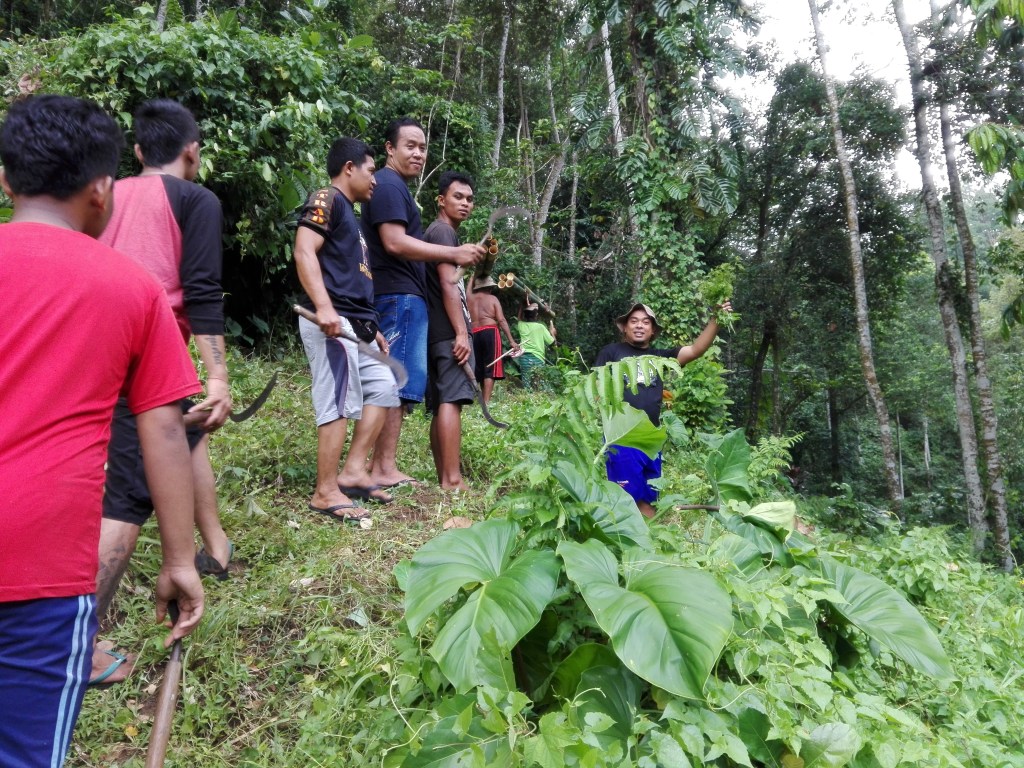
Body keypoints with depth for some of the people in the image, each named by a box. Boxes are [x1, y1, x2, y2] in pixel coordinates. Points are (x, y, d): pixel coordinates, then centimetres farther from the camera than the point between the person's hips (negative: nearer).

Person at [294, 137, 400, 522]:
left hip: (355, 324, 10)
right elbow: (303, 251, -18)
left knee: (383, 386, 12)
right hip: (332, 321, -10)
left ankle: (353, 470, 15)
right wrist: (324, 307, -29)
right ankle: (326, 492, -2)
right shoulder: (327, 199, -3)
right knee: (339, 403, -9)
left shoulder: (349, 214, 25)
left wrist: (371, 327, 24)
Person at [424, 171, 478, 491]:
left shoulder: (436, 233, 26)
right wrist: (462, 333, -21)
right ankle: (452, 480, -19)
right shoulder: (443, 230, -5)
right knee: (452, 400, -15)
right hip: (449, 332, -10)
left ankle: (444, 477, 8)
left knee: (441, 404, 6)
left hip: (439, 332, 10)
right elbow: (448, 285, -16)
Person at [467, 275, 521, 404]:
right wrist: (512, 341, -8)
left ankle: (483, 400, 12)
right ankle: (486, 402, -17)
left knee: (479, 368, 11)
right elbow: (501, 320, -4)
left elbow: (470, 286, 39)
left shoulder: (471, 298, 15)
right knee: (489, 369, -9)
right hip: (490, 332, -4)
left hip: (475, 334, 4)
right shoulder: (493, 298, 6)